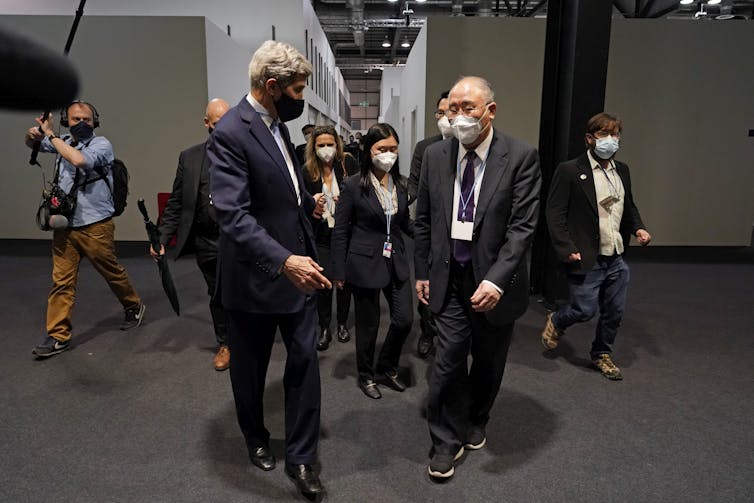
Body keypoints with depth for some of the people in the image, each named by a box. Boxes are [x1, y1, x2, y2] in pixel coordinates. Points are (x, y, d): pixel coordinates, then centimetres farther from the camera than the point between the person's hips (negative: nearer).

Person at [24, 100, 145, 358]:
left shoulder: (101, 144, -6)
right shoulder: (64, 142, 12)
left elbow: (80, 160, -25)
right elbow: (33, 144, 25)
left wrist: (51, 135, -14)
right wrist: (33, 135, 1)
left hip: (95, 225, -5)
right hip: (64, 225, 5)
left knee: (112, 271, 9)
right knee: (61, 280, 3)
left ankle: (134, 307, 33)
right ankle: (58, 336, 9)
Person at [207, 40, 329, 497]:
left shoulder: (277, 125, 7)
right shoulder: (231, 133, -20)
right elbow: (233, 214, -30)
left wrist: (309, 201, 22)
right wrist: (283, 261, -39)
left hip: (297, 267, 7)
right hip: (257, 275, -7)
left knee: (305, 361, 8)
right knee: (251, 368, 16)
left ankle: (301, 457, 23)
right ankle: (257, 439, 42)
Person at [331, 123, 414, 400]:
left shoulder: (400, 184, 4)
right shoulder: (353, 186, -10)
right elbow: (340, 231, -6)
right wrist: (339, 272, -6)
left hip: (396, 261, 5)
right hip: (365, 263, -4)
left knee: (404, 320, 5)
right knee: (368, 324, 8)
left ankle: (387, 367, 32)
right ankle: (366, 375, 32)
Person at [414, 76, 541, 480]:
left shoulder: (521, 157, -12)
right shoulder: (435, 155, -1)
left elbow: (522, 226, -16)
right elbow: (424, 220, 6)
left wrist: (496, 280, -26)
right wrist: (422, 272, 6)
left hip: (494, 281, -1)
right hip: (450, 279, 1)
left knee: (488, 363, 16)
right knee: (448, 361, 0)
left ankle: (475, 423, 43)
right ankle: (447, 440, 21)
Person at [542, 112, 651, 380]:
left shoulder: (622, 170, 11)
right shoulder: (569, 170, -10)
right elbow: (555, 213, -12)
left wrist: (638, 227, 5)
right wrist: (567, 249, -18)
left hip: (617, 259, 7)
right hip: (586, 259, -6)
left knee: (614, 312, 13)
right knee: (585, 310, -2)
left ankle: (602, 354, 35)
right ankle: (556, 322, 31)